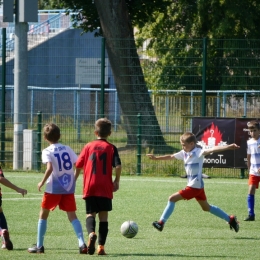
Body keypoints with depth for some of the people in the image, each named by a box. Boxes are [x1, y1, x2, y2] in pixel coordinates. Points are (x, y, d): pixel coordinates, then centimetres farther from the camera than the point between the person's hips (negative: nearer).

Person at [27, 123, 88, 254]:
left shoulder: (47, 151, -7)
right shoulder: (67, 149, 7)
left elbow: (49, 168, -23)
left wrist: (42, 182, -11)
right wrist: (74, 178, 16)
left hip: (53, 188, -4)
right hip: (69, 188, 4)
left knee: (43, 214, 11)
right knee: (72, 216, 4)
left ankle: (39, 246, 13)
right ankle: (82, 243, -13)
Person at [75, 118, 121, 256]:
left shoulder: (88, 146, 5)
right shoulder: (111, 148, 1)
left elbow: (78, 165, 5)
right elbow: (118, 166, -10)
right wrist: (116, 181, 4)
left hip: (90, 187, 1)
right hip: (105, 188, -1)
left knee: (90, 214, 7)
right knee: (103, 215, 7)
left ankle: (91, 233, -24)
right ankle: (101, 246, 2)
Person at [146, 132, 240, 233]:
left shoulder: (198, 152, -15)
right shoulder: (184, 153, 9)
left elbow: (212, 150, -30)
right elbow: (171, 157, 22)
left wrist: (228, 147, -42)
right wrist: (156, 158, 25)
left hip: (194, 186, -10)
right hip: (198, 186, 10)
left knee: (172, 198, -8)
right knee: (206, 207, 19)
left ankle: (161, 222, -3)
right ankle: (230, 219, 25)